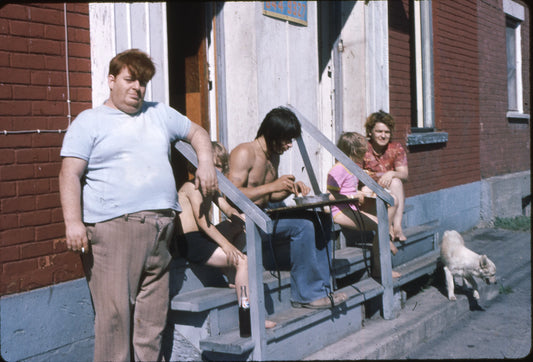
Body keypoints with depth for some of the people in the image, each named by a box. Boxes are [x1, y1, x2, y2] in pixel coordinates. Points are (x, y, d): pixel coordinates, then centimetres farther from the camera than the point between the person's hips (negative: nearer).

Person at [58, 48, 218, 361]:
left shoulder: (160, 114, 22)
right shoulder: (89, 122, 6)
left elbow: (197, 132, 32)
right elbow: (70, 175, -3)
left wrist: (206, 164, 13)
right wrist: (73, 222, -15)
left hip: (159, 229, 5)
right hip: (113, 229, -5)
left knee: (153, 317, 7)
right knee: (115, 314, -9)